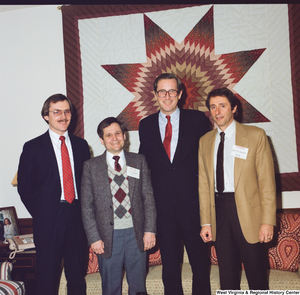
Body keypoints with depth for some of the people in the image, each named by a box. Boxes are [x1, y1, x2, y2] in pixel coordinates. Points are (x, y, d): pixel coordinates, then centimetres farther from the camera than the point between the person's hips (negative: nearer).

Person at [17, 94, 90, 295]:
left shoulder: (81, 145, 9)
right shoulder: (33, 148, -2)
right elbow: (24, 187, 0)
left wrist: (84, 210, 1)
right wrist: (40, 215, -4)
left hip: (78, 217, 3)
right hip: (49, 220, -3)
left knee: (78, 275, 14)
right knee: (48, 278, 7)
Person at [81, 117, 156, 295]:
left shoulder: (139, 162, 6)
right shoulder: (91, 166, 2)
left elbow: (148, 198, 4)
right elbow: (87, 206, 1)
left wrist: (150, 230, -3)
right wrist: (94, 238, -6)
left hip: (136, 234, 1)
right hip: (108, 236, -1)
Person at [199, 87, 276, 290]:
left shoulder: (255, 136, -1)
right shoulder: (205, 142, 10)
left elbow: (267, 180, -4)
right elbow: (204, 183, 9)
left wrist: (268, 220, -10)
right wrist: (206, 222, 5)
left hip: (247, 209, -3)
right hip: (218, 208, 3)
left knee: (256, 271, 5)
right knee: (227, 273, 11)